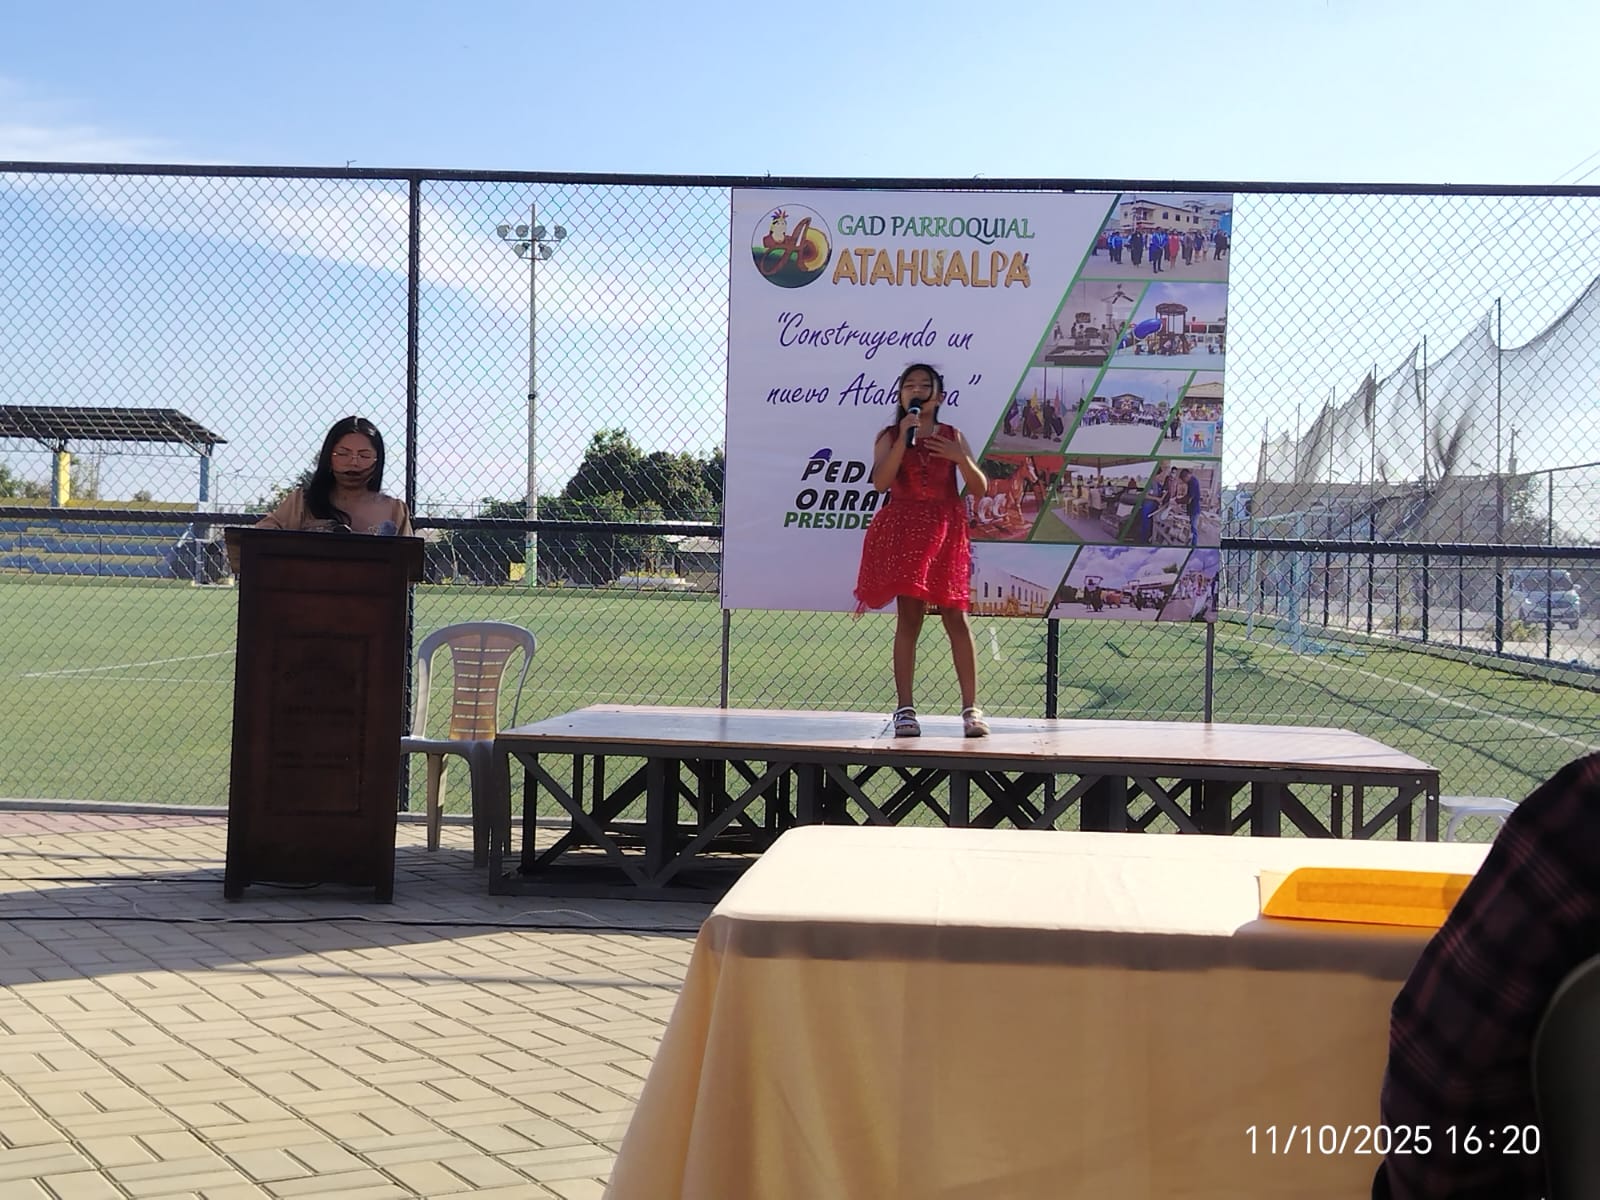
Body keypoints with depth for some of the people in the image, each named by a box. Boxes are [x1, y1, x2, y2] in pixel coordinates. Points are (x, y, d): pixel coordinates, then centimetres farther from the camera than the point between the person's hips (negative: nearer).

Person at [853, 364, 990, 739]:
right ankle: (905, 708, -1)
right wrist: (904, 438, -16)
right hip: (905, 531, -1)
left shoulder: (952, 437, 11)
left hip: (946, 531, 1)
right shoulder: (889, 437, 7)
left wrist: (961, 458, -12)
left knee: (955, 617, -3)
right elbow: (880, 481, -11)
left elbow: (980, 489, 6)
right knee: (908, 616, -4)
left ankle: (971, 707, 0)